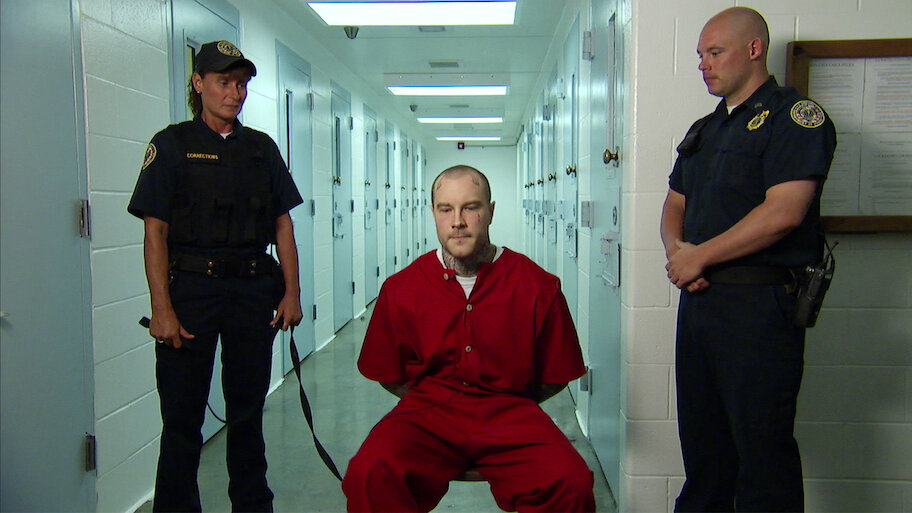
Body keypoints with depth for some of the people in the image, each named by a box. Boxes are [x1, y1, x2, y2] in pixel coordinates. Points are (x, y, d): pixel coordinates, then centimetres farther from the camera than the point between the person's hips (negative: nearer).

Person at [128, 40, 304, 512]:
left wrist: (291, 293, 3)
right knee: (183, 416, 3)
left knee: (248, 408, 13)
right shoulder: (172, 145, 1)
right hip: (191, 287, -3)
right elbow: (155, 233, -5)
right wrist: (162, 309, -13)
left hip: (254, 289, 4)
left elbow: (282, 225, 11)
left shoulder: (262, 148, 12)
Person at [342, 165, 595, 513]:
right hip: (427, 411, 1)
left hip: (509, 414, 0)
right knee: (370, 473, -30)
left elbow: (556, 377, 8)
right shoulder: (400, 289, 3)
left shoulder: (538, 286, -2)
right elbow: (388, 376, 14)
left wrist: (507, 405, 5)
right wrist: (432, 403, 5)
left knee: (570, 483, -28)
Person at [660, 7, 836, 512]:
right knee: (700, 434, 16)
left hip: (759, 303, -8)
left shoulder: (795, 116, -7)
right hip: (699, 297, 8)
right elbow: (675, 205, 20)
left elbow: (783, 213, -18)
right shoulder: (703, 130, 19)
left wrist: (700, 256, -12)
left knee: (762, 442, -1)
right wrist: (676, 250, -2)